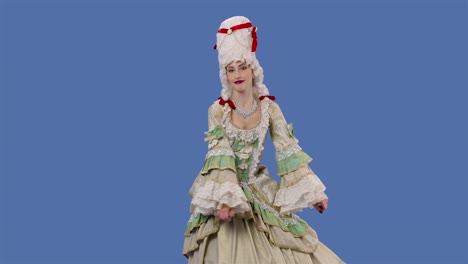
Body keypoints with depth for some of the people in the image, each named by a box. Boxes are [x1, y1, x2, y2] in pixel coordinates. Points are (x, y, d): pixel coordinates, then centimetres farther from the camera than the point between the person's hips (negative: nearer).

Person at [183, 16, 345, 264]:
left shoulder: (270, 107, -4)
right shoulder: (217, 110, -9)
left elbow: (288, 151, -4)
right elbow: (220, 155, -17)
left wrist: (313, 191, -9)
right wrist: (224, 198, -30)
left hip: (258, 189, 2)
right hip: (226, 188, -2)